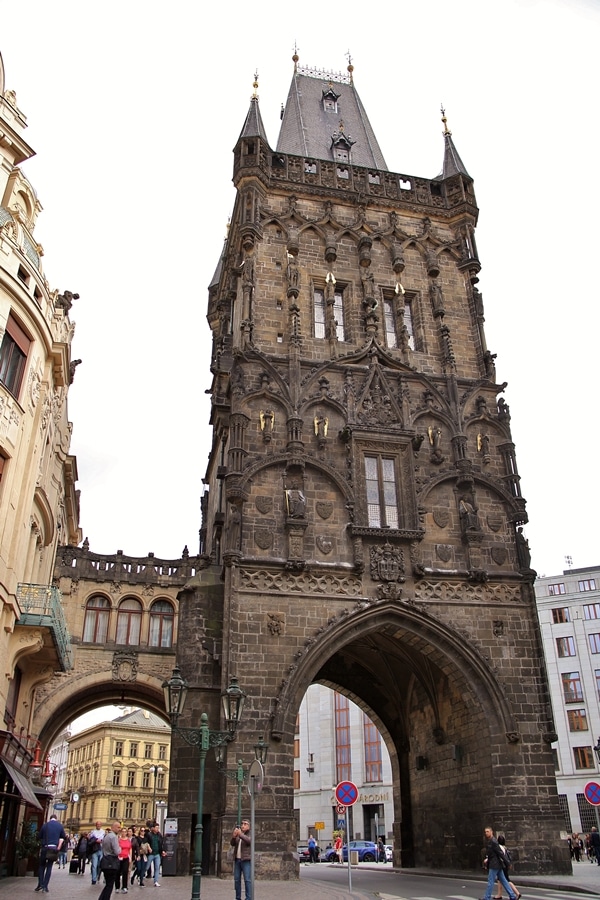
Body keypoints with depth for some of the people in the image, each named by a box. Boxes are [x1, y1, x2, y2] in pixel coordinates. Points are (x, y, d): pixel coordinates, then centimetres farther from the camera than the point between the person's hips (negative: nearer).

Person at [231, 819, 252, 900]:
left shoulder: (250, 834, -1)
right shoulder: (238, 835, 13)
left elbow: (249, 841, -23)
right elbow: (232, 844, -1)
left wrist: (240, 834, -37)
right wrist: (234, 836, -22)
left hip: (246, 860, -5)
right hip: (237, 860, 5)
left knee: (247, 880, -11)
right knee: (236, 879, 4)